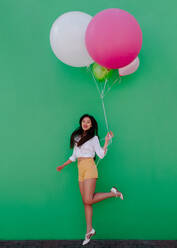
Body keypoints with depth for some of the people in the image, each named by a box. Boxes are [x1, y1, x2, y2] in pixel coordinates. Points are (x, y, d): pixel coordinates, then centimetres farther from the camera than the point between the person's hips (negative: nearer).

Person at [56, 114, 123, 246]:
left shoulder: (93, 138, 1)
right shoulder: (77, 137, 16)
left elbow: (101, 155, -6)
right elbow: (74, 155, 23)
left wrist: (107, 141, -13)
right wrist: (63, 165, 26)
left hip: (89, 168, -5)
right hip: (80, 170, 5)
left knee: (88, 200, -15)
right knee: (86, 202, 4)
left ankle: (113, 193, 4)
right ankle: (89, 230, 12)